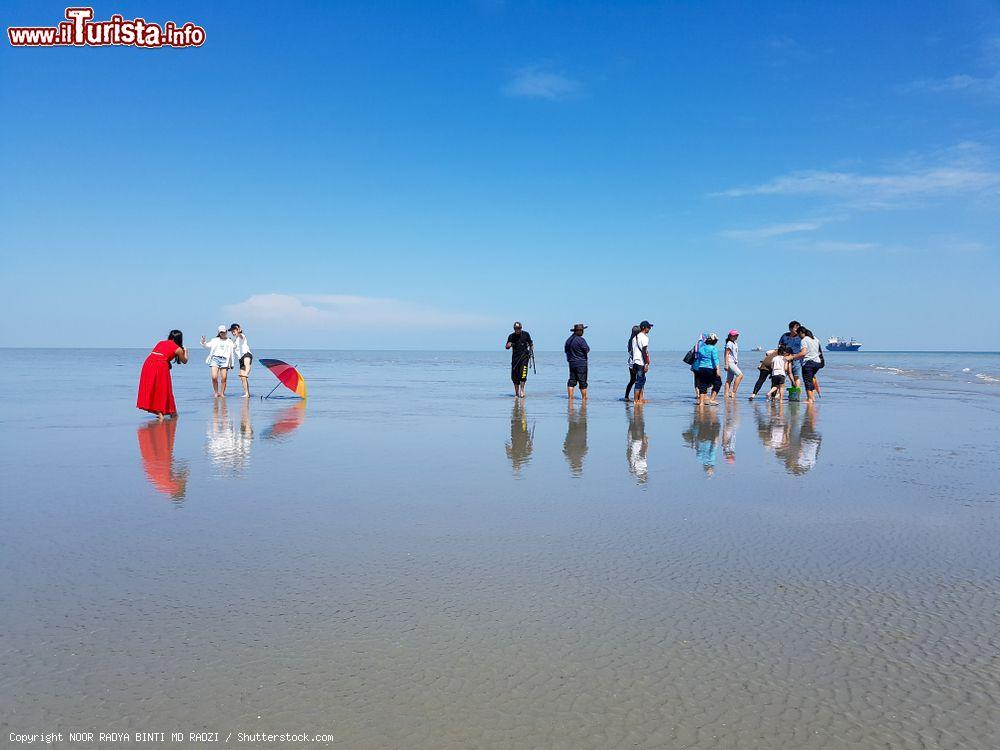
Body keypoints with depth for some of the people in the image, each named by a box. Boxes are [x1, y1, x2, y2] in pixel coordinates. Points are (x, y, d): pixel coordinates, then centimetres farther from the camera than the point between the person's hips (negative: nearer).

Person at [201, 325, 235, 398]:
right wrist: (203, 342, -18)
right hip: (215, 359, 0)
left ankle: (222, 393, 2)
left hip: (224, 360, 0)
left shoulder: (229, 342, 19)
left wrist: (231, 364, 17)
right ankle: (216, 393, 2)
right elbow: (208, 346, 3)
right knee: (214, 377, -13)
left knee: (224, 378, -9)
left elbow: (231, 353, 19)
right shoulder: (215, 340, 17)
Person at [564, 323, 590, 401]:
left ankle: (570, 397, 4)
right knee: (582, 381, 1)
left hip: (571, 363, 7)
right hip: (581, 363, -7)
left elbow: (565, 350, 16)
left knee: (572, 380, 8)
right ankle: (584, 398, 6)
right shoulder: (581, 340, -16)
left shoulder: (569, 339, 8)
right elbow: (587, 350, -13)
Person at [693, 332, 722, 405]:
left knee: (702, 385, 10)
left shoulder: (701, 347, 10)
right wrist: (717, 370, -19)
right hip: (710, 369, -6)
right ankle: (711, 399, 4)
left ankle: (701, 402, 5)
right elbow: (715, 359, -16)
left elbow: (697, 358, 16)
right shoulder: (713, 348, -8)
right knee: (718, 383, 11)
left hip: (700, 369, 6)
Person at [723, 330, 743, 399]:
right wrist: (726, 365, -20)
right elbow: (727, 354, -15)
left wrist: (737, 364, 24)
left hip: (734, 363, 9)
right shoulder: (729, 343, -10)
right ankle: (733, 392, -18)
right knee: (740, 375, -19)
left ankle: (727, 394, 5)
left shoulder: (735, 343, 18)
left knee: (730, 379, 6)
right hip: (730, 362, -9)